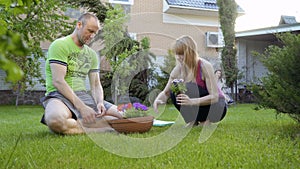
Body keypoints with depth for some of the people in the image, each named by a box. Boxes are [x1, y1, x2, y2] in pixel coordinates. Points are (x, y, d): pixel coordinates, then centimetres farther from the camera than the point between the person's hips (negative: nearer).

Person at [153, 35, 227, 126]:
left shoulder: (204, 66, -24)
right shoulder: (178, 69, -8)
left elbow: (214, 96, -29)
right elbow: (166, 92, -5)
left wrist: (192, 101, -44)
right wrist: (157, 100, -29)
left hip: (217, 106, -5)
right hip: (198, 108, 5)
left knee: (190, 87, -29)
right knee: (174, 92, -18)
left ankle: (205, 121, -13)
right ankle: (192, 122, -2)